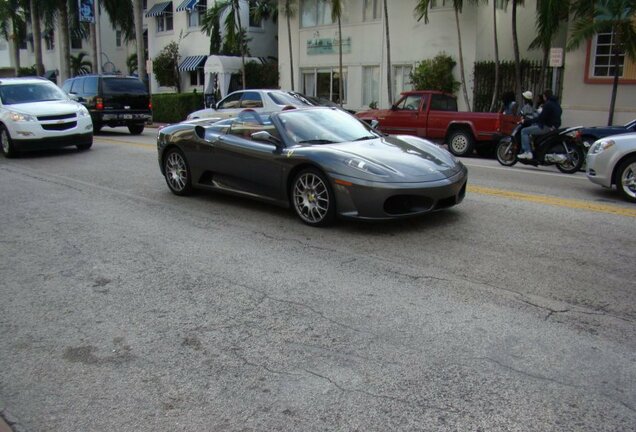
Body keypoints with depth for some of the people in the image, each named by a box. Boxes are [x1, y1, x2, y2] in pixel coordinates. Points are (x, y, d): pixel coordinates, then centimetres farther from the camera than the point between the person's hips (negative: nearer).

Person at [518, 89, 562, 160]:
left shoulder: (548, 104, -16)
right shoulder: (556, 103, 14)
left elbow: (541, 117, -21)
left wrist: (527, 121, -16)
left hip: (547, 127, -10)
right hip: (555, 126, 10)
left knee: (524, 131, -9)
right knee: (533, 125, 30)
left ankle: (527, 152, -20)